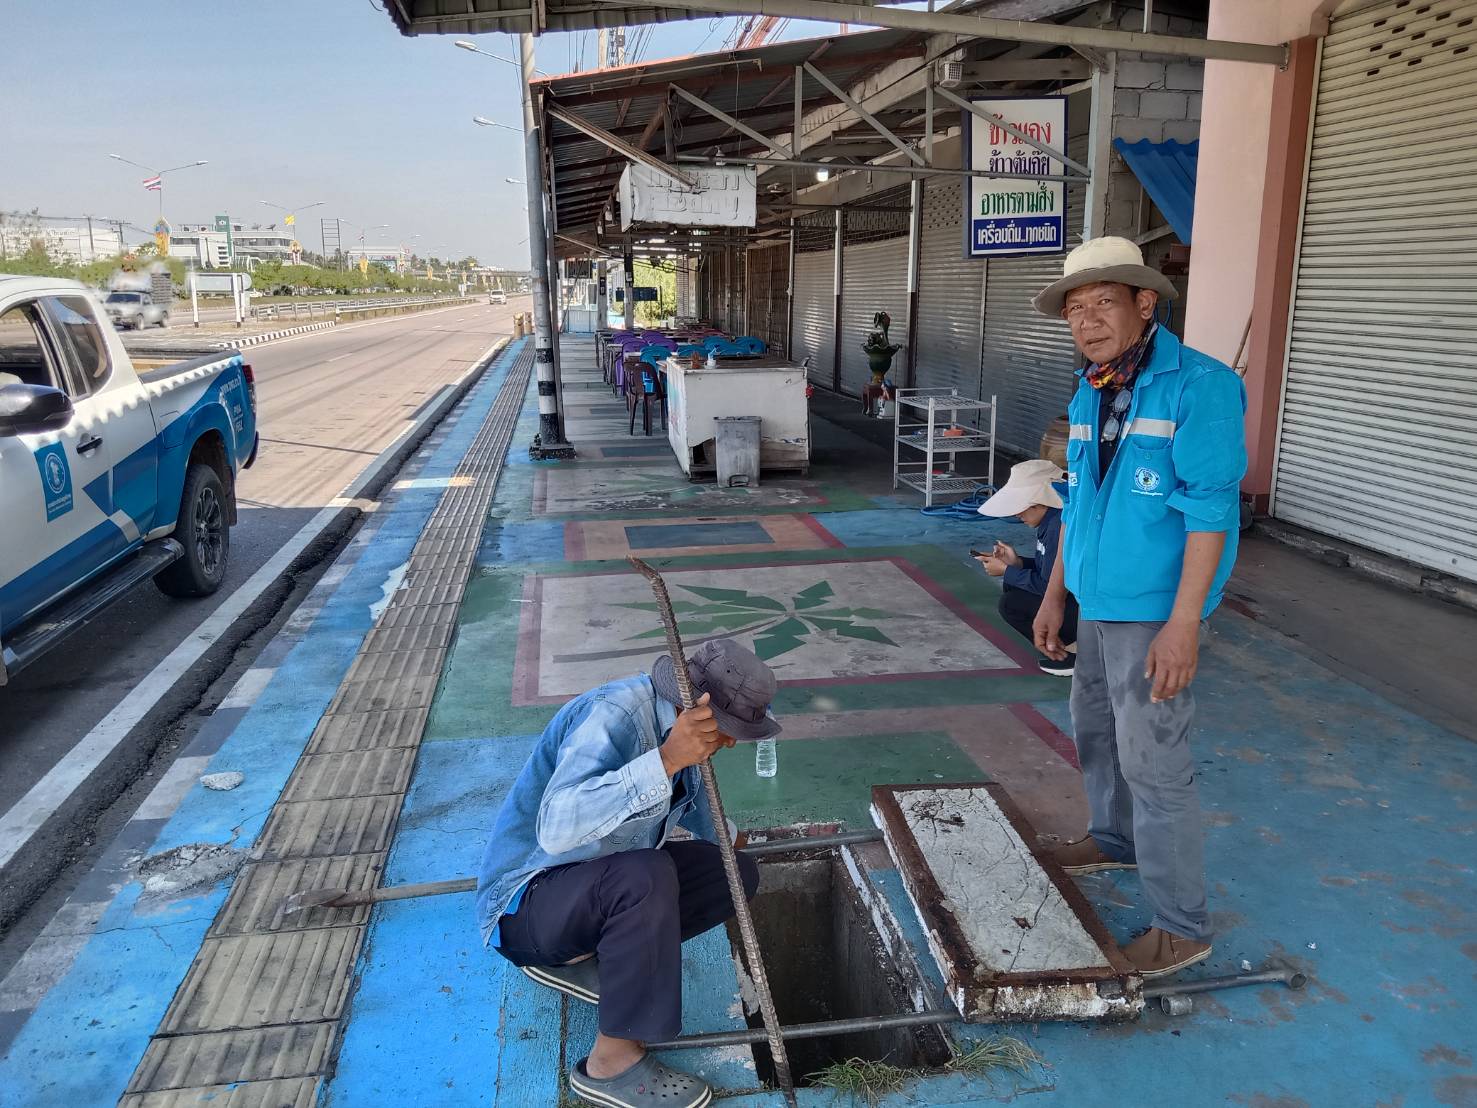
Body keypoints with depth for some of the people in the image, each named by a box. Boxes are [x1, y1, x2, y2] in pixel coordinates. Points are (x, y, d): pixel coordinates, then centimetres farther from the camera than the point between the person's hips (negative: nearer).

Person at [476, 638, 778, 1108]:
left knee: (736, 872, -1)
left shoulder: (672, 716, -2)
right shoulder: (611, 716, -29)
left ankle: (574, 956, 7)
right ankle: (612, 1062, -17)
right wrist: (666, 759, -48)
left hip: (607, 880, 9)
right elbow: (557, 830, -44)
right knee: (646, 877, -36)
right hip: (526, 902, -9)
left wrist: (722, 836, 39)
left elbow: (688, 792, 23)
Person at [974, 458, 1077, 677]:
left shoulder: (1060, 526, -25)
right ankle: (1065, 643, 10)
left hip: (1086, 609, -10)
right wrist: (1016, 562, 0)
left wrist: (1006, 571, -10)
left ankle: (1070, 651, -1)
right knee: (1011, 586, 9)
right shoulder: (1051, 519, 5)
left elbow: (1048, 585, -22)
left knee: (1011, 604, -13)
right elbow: (1046, 567, 15)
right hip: (1071, 594, 10)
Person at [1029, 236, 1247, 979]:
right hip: (1098, 603, 8)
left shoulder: (1198, 385, -16)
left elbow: (1211, 512, -20)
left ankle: (1182, 925, 12)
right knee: (1095, 729, 22)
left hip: (1152, 610, -8)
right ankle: (1115, 840, 46)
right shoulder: (1088, 394, 7)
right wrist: (1055, 593, 15)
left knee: (1154, 762, -2)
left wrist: (1182, 624, -23)